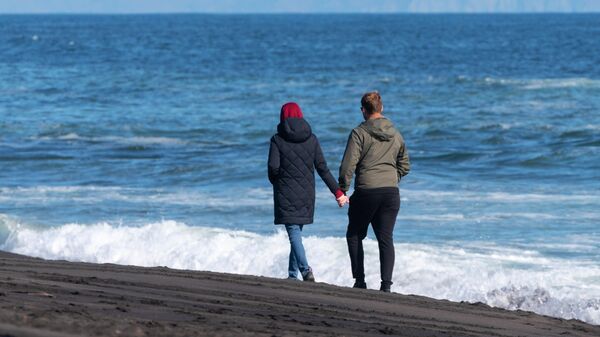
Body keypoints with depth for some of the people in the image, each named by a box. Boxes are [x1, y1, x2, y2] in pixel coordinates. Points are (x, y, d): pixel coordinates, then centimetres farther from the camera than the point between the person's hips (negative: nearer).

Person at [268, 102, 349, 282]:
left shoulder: (277, 139, -7)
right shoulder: (311, 139, 3)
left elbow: (273, 167, -13)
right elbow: (322, 168, 0)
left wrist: (276, 183, 9)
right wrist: (337, 191, 3)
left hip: (286, 193, -4)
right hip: (306, 193, 4)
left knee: (294, 233, -7)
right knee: (297, 232, 15)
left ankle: (305, 270, -24)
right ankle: (293, 274, 18)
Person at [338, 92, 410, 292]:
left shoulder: (359, 133, -7)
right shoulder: (396, 135, 11)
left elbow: (348, 165, -13)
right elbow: (405, 166, 19)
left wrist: (343, 190, -4)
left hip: (366, 192, -4)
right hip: (391, 193, 4)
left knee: (354, 236, 13)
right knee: (386, 238, 4)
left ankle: (359, 281, 8)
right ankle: (386, 284, -6)